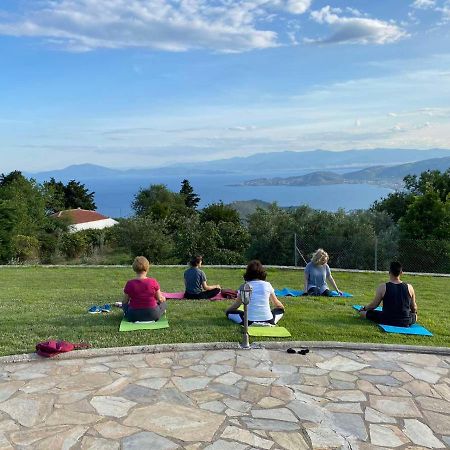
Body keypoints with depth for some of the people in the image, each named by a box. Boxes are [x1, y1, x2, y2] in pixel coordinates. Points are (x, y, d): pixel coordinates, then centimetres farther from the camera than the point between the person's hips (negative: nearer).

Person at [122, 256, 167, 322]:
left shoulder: (129, 284, -15)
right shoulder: (153, 282, -16)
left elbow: (125, 301, -2)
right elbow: (160, 299, -3)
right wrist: (163, 298, 20)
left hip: (134, 316, 1)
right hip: (152, 315, 0)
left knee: (124, 304, 31)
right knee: (163, 303, 28)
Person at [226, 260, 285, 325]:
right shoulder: (267, 285, 3)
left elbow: (237, 304, 5)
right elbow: (276, 303, 16)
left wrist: (227, 311, 24)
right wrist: (282, 307, 38)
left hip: (250, 321, -1)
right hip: (268, 320, 2)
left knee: (229, 312, 19)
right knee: (280, 310, 31)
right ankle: (269, 324, 10)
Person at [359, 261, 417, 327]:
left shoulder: (382, 287, -14)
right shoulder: (409, 287, -8)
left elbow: (374, 305, -4)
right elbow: (414, 308, 5)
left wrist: (364, 308, 17)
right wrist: (415, 313, 29)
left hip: (387, 321, -1)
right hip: (406, 322, 2)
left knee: (362, 312, 15)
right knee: (414, 315, 36)